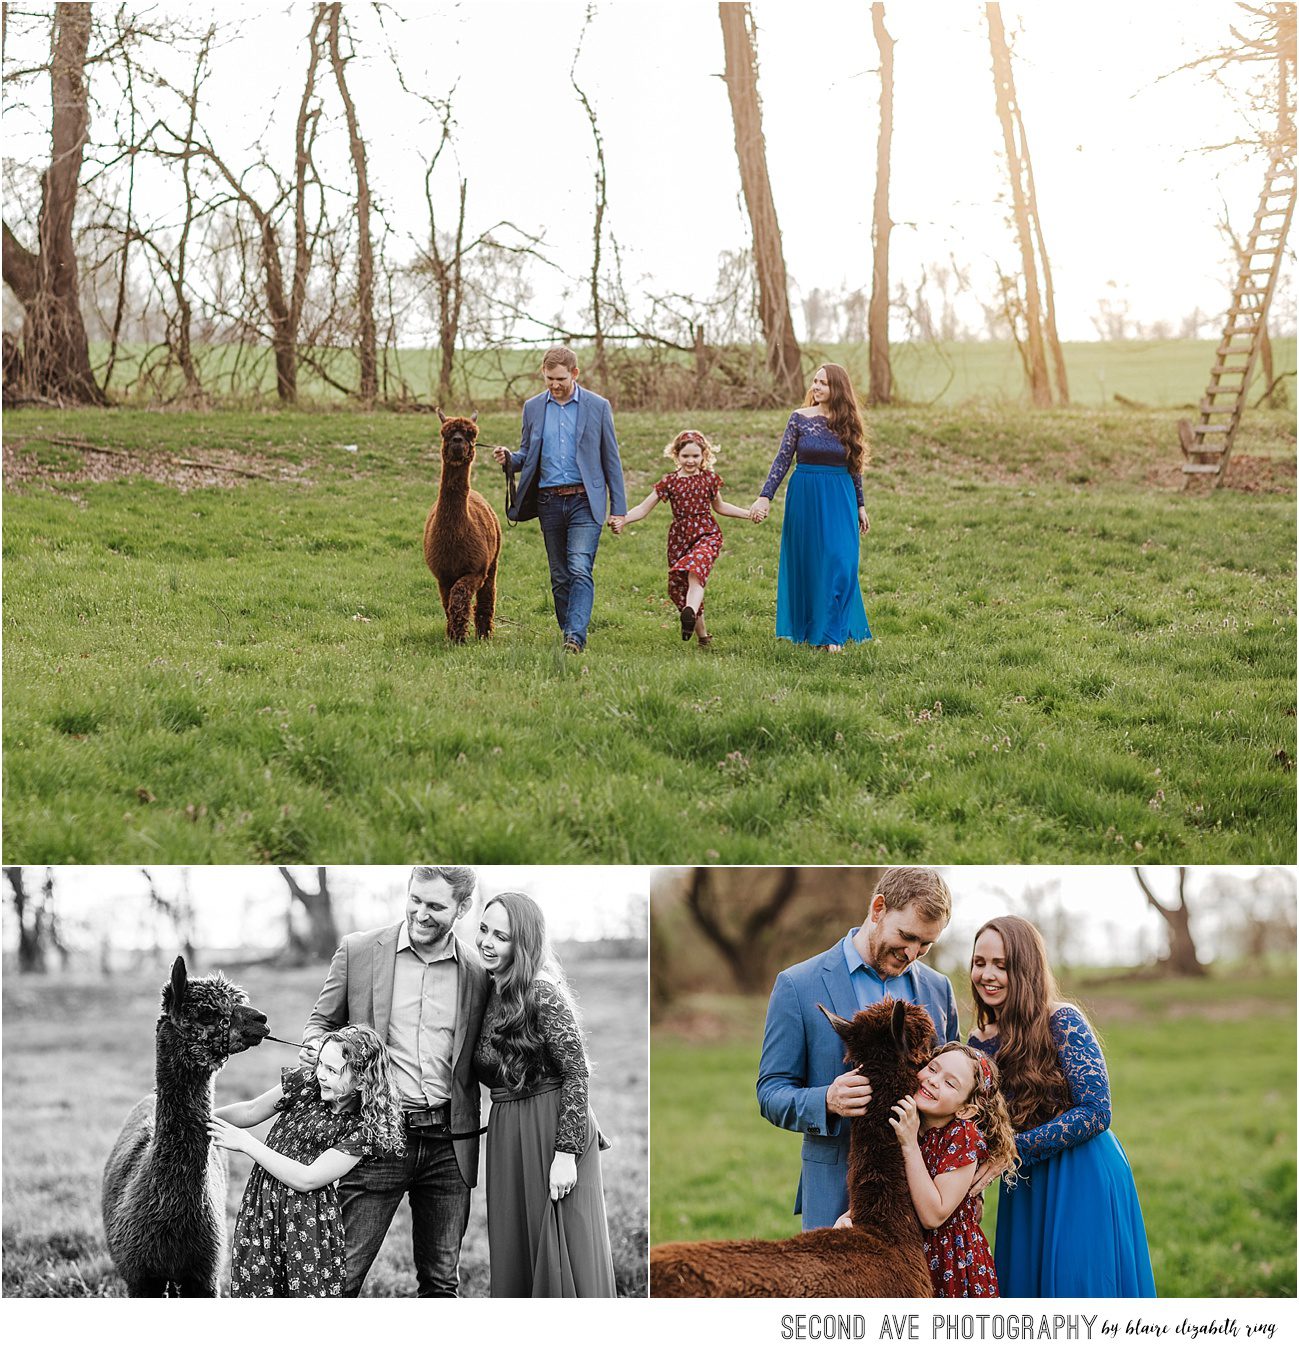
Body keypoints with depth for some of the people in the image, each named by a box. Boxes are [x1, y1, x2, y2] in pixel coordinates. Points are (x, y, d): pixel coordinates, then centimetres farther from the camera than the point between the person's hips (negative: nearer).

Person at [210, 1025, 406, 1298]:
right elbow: (252, 1111, 12)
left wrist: (245, 1143, -14)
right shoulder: (304, 1082, -2)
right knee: (253, 1292, 0)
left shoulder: (364, 1128, -12)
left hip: (308, 1222, -3)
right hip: (260, 1211, 3)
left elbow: (307, 1179, -16)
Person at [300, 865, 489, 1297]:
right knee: (342, 1274, -3)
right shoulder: (357, 952, 1)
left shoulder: (478, 973, 5)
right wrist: (317, 1046, -12)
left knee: (441, 1279, 10)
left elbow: (476, 1061, 12)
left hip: (448, 1145, 2)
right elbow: (322, 1021, 11)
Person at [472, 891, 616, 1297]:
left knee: (558, 1256, -3)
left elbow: (577, 1073, -15)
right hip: (505, 1137, 8)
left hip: (551, 1131, -7)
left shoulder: (542, 994, -13)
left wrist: (566, 1154, -19)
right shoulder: (492, 993, 10)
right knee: (516, 1261, 9)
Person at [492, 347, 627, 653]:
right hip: (549, 501, 4)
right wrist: (509, 459, -7)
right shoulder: (533, 407, 9)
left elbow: (611, 460, 4)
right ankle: (567, 635, 16)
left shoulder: (598, 407, 1)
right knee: (560, 577, 8)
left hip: (585, 501, -4)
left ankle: (576, 637, -23)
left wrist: (618, 509, 1)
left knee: (580, 570, -17)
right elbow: (527, 455, 18)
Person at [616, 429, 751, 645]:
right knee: (678, 586, 2)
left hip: (706, 535, -2)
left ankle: (690, 613, -53)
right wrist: (622, 520, -12)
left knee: (695, 570, -31)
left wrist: (748, 514, 22)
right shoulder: (669, 482, 4)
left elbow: (719, 506, 26)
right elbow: (644, 509, 4)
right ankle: (702, 634, 16)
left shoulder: (709, 478, 8)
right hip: (679, 538, 2)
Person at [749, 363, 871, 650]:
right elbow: (782, 460, -2)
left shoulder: (847, 423, 4)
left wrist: (860, 506, 14)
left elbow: (854, 468, 12)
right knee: (806, 564, 5)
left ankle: (831, 633, -3)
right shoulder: (800, 418, -1)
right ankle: (805, 627, 17)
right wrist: (765, 496, -10)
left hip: (840, 500, 1)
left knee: (839, 563, -8)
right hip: (805, 497, -1)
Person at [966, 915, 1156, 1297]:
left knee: (1081, 1296, -4)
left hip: (1085, 1184, -6)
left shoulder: (1061, 1022, -11)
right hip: (1025, 1192, 6)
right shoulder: (979, 1044, 7)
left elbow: (1095, 1113, -17)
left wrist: (1013, 1149, -18)